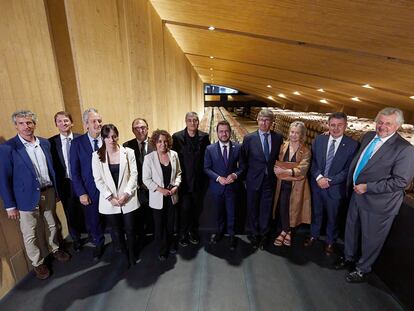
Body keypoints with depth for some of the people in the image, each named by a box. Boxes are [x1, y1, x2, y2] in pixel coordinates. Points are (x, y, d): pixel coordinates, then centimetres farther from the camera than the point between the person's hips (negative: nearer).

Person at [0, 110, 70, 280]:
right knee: (30, 234, 11)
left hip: (48, 192, 4)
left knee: (52, 225, 20)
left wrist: (56, 189, 9)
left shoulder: (45, 143, 2)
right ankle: (38, 263, 31)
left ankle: (55, 249, 43)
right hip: (27, 197, -4)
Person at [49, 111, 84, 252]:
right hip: (65, 183, 1)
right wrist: (55, 187, -4)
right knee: (71, 213, 15)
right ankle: (76, 239, 37)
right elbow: (52, 166, -2)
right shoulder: (51, 142, -3)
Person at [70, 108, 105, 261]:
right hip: (90, 190, 0)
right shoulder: (77, 143, -6)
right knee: (93, 221, 16)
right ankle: (98, 244, 44)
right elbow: (75, 171, -3)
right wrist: (81, 193, -7)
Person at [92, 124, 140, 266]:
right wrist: (110, 198, -11)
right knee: (116, 232, 14)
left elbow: (134, 174, -5)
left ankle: (132, 256, 32)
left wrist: (126, 194, -14)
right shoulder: (97, 155, -1)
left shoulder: (128, 152, -3)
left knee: (130, 230, 9)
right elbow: (98, 180, -3)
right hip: (109, 202, 1)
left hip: (128, 200, 0)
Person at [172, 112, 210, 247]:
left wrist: (205, 174, -1)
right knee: (184, 208, 6)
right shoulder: (177, 137, -8)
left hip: (199, 180, 3)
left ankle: (193, 231, 38)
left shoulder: (204, 137, -2)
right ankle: (183, 233, 30)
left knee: (197, 208, 15)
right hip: (184, 180, -2)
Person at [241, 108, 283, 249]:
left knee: (266, 209, 14)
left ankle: (263, 234, 35)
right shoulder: (249, 138, -8)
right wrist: (247, 174, 0)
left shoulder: (278, 138, -3)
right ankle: (254, 234, 35)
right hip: (254, 180, -1)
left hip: (270, 180, 1)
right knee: (252, 208, 14)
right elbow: (243, 159, 0)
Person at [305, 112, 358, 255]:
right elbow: (313, 161, -2)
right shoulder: (318, 139, -3)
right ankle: (314, 235, 45)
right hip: (317, 183, 2)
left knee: (332, 217, 18)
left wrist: (330, 181, -18)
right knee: (316, 212, 21)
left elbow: (348, 170, -12)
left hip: (335, 188, -2)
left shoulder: (352, 144, -11)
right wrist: (319, 177, -16)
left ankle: (330, 241, 42)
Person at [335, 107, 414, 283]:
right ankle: (349, 257, 48)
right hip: (357, 194, 6)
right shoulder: (368, 137, 2)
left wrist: (368, 187, -21)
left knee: (371, 238, 13)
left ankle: (362, 270, 37)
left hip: (378, 202, -6)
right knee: (351, 229, 23)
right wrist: (352, 182, 10)